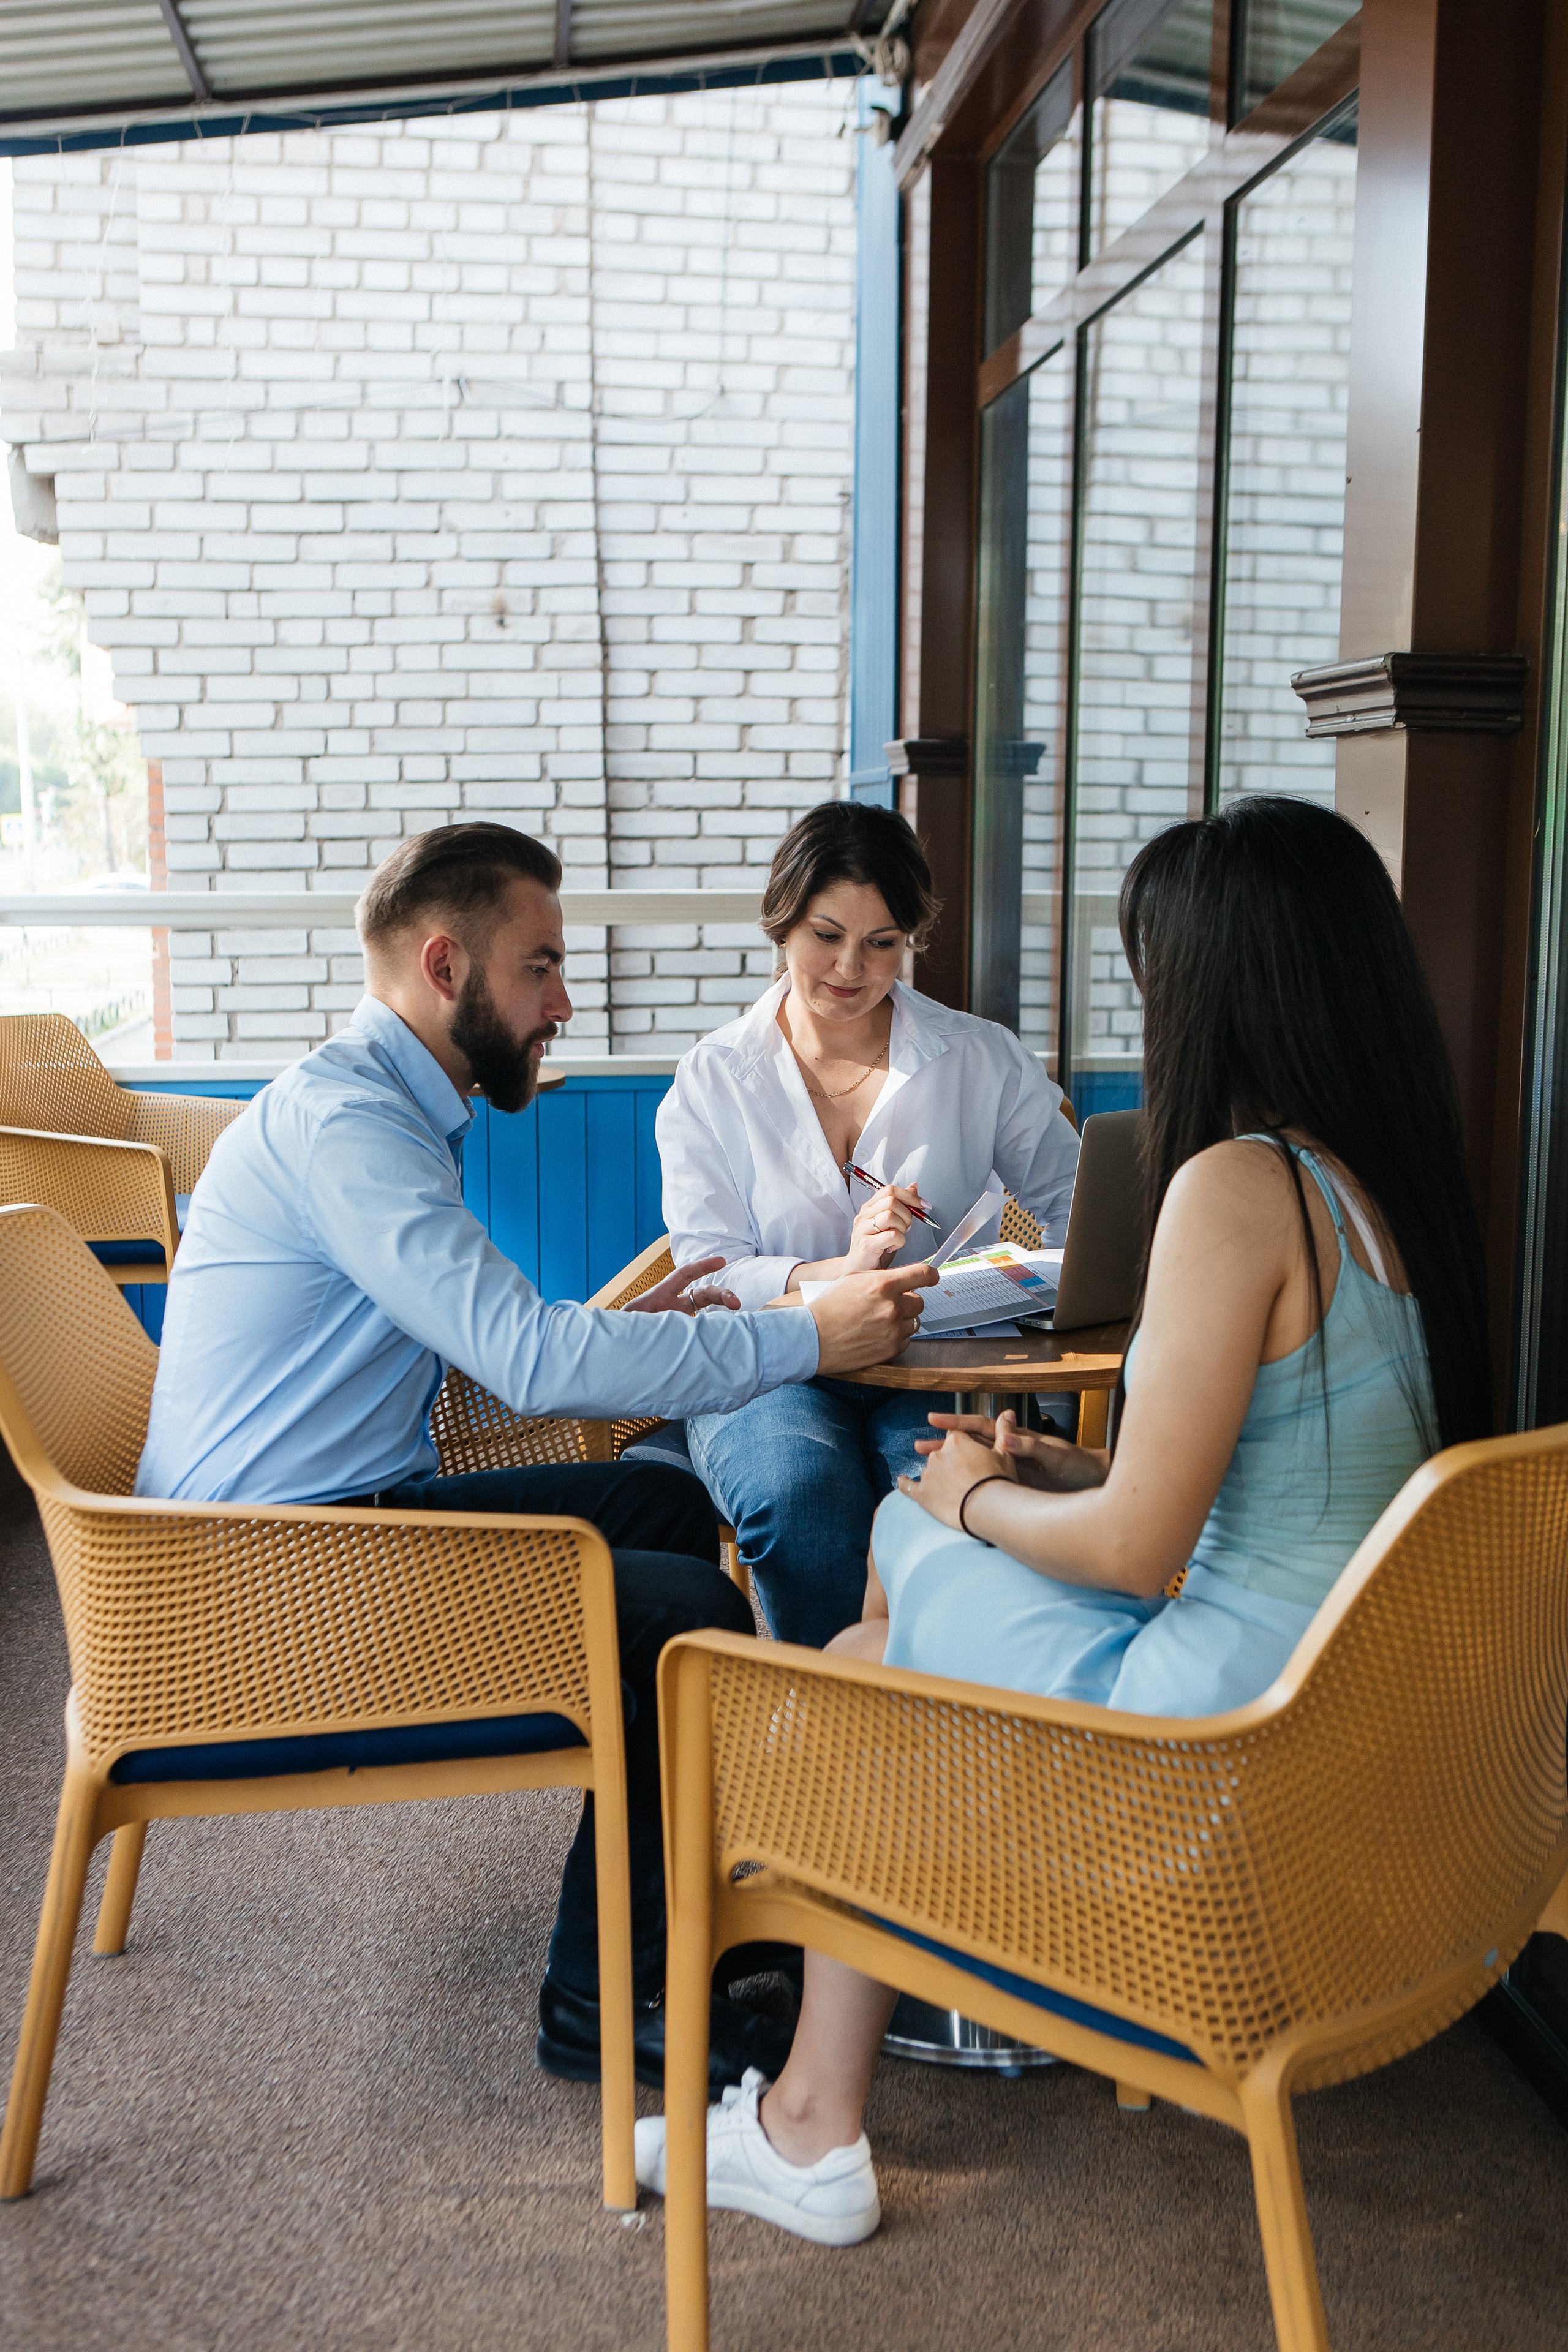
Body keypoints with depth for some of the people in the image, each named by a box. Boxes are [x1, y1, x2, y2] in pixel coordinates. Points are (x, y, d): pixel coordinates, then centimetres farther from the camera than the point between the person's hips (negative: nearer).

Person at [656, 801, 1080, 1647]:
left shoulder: (984, 1060, 9)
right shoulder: (712, 1080, 6)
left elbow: (1077, 1207, 7)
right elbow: (709, 1276, -2)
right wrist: (836, 1270, -22)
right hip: (773, 1371, 0)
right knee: (802, 1497, -34)